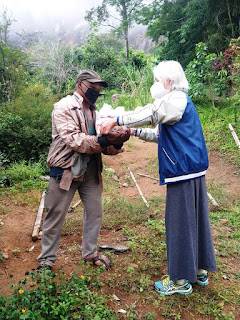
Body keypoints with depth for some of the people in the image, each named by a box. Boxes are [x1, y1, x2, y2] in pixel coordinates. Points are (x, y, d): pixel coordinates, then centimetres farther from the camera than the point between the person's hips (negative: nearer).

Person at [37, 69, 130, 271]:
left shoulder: (95, 111, 14)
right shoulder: (64, 107, -8)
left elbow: (103, 143, 7)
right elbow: (73, 140, -22)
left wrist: (117, 142, -14)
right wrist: (103, 141, -30)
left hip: (91, 170, 7)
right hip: (66, 170, -6)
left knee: (95, 213, 12)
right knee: (55, 217, 4)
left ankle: (90, 253, 32)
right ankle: (46, 260, 22)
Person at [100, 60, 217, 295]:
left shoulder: (177, 98, -10)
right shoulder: (176, 101, 21)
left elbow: (150, 114, -23)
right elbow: (159, 134, 26)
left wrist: (116, 121, -18)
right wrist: (135, 132, 17)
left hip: (183, 170, -10)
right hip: (193, 170, 10)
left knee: (180, 223, -2)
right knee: (195, 219, 15)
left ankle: (180, 280, 10)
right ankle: (200, 270, 29)